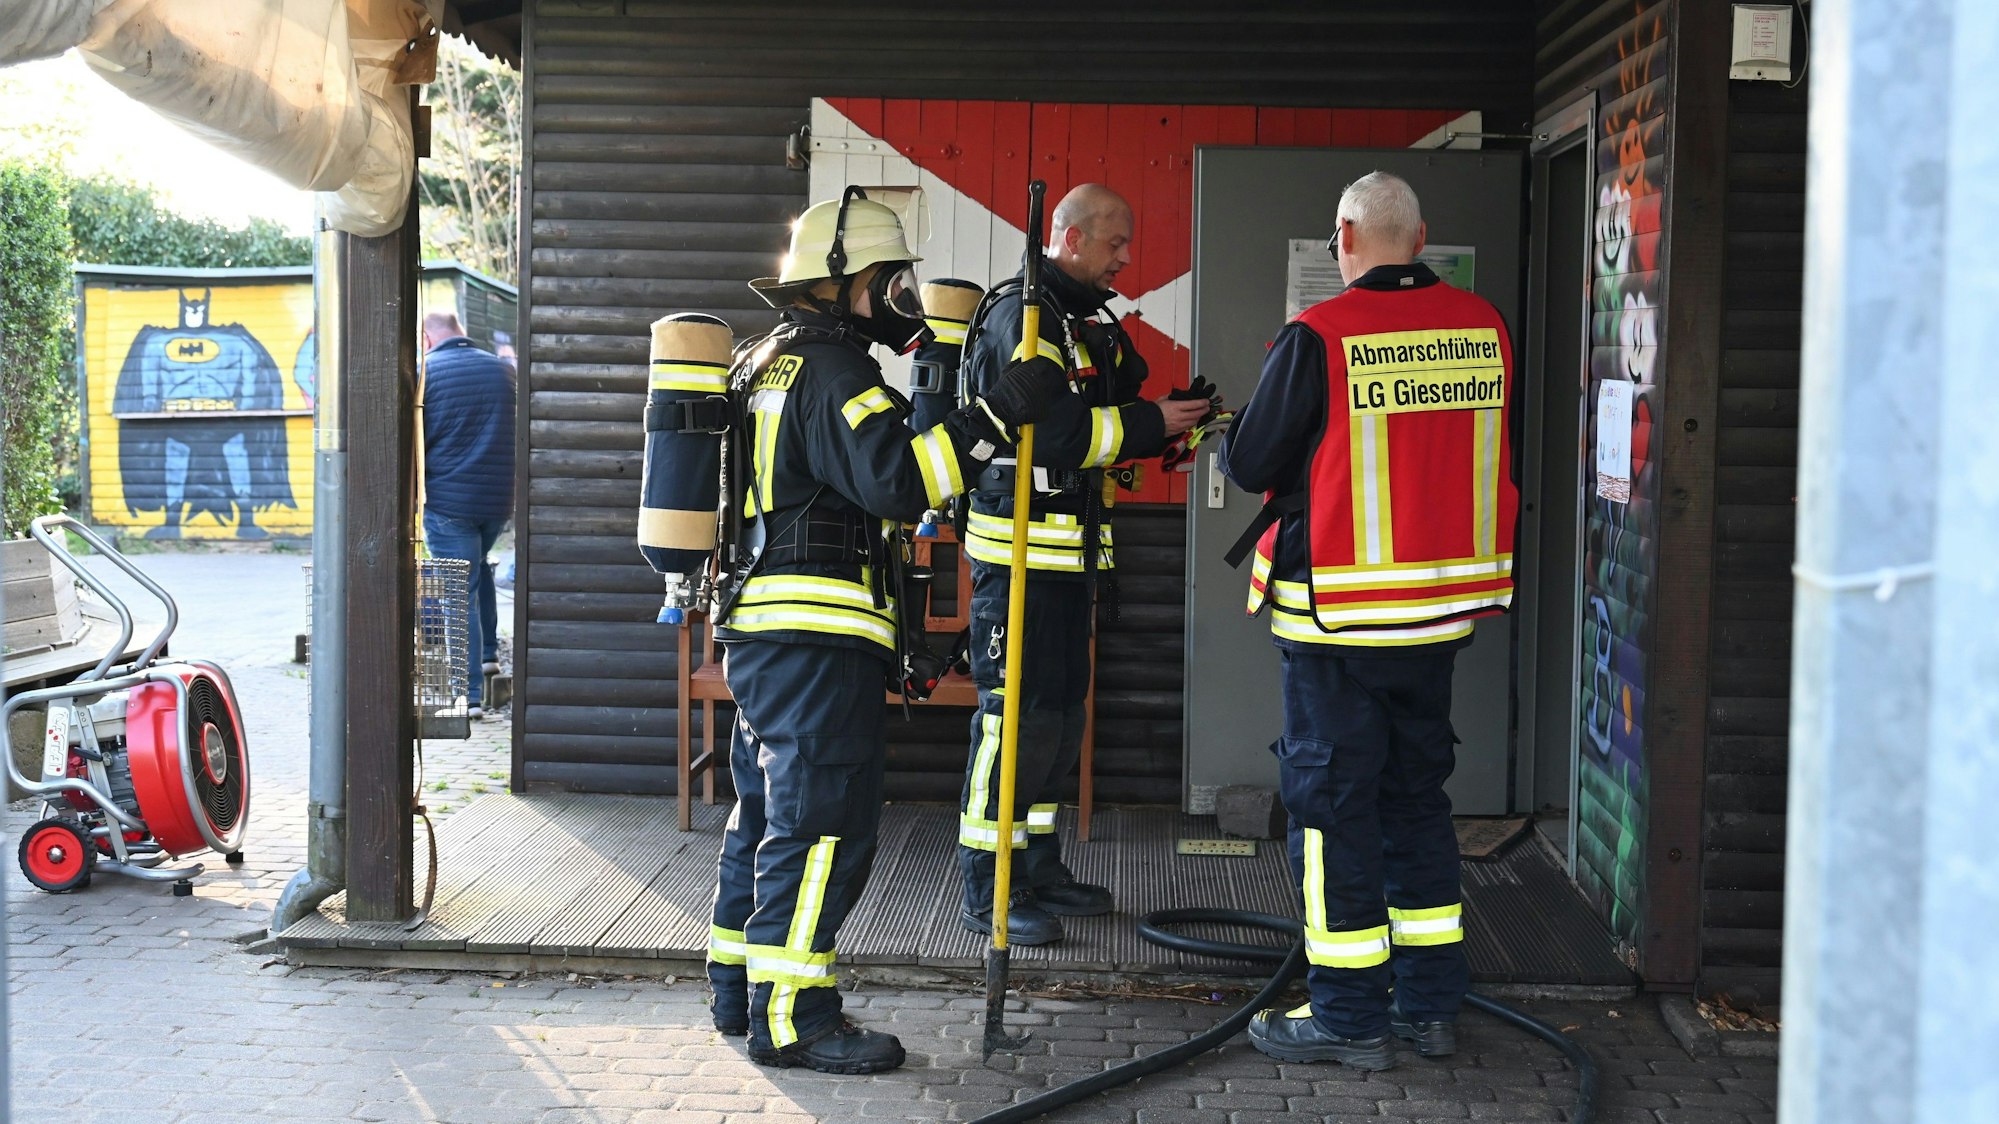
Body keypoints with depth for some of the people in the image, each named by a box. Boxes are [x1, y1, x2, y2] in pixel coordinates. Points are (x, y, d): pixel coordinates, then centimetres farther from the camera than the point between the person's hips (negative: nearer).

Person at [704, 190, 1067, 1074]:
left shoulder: (773, 365, 20)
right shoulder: (831, 373, -13)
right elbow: (898, 479, -27)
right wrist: (999, 410, -28)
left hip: (766, 633, 11)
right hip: (820, 643, -11)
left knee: (768, 814, 17)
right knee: (823, 824, -7)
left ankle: (740, 990, 26)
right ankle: (792, 1017, -5)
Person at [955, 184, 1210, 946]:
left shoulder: (1089, 319, 18)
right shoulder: (1021, 313, -13)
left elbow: (1109, 410, 19)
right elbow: (1051, 427, -23)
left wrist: (1170, 421, 1)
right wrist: (1152, 424, -18)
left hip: (1072, 548, 10)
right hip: (1020, 546, -10)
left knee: (1061, 710, 15)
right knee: (1015, 711, -8)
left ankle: (1038, 867, 25)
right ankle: (986, 891, -2)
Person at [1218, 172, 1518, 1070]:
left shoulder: (1316, 338, -14)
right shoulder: (1483, 327, 2)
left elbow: (1252, 464, -8)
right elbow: (1492, 455, 12)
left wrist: (1228, 438, 14)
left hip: (1338, 612, -6)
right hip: (1443, 606, 6)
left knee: (1334, 800, 4)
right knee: (1417, 792, 16)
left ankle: (1349, 1015, 9)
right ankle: (1431, 1003, 22)